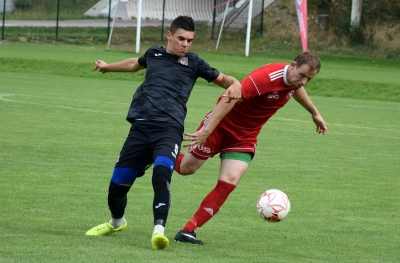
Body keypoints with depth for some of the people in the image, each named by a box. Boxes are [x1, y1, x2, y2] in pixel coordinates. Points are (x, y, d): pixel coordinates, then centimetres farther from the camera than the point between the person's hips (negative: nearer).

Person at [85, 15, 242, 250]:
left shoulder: (193, 62, 9)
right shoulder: (154, 54, 18)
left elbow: (221, 79, 12)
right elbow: (136, 64, 40)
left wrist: (235, 84, -12)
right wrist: (108, 67, 58)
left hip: (169, 129, -3)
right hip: (141, 127, 3)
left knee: (162, 172, -32)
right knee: (118, 184, 4)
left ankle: (159, 230, -40)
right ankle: (117, 222, 35)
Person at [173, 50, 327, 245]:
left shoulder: (294, 78, -6)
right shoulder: (267, 77, -32)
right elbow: (231, 98, -37)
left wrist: (315, 113, 31)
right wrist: (207, 130, -43)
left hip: (244, 137, 6)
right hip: (222, 125, -6)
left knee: (229, 182, -13)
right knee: (186, 168, 5)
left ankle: (188, 230, -11)